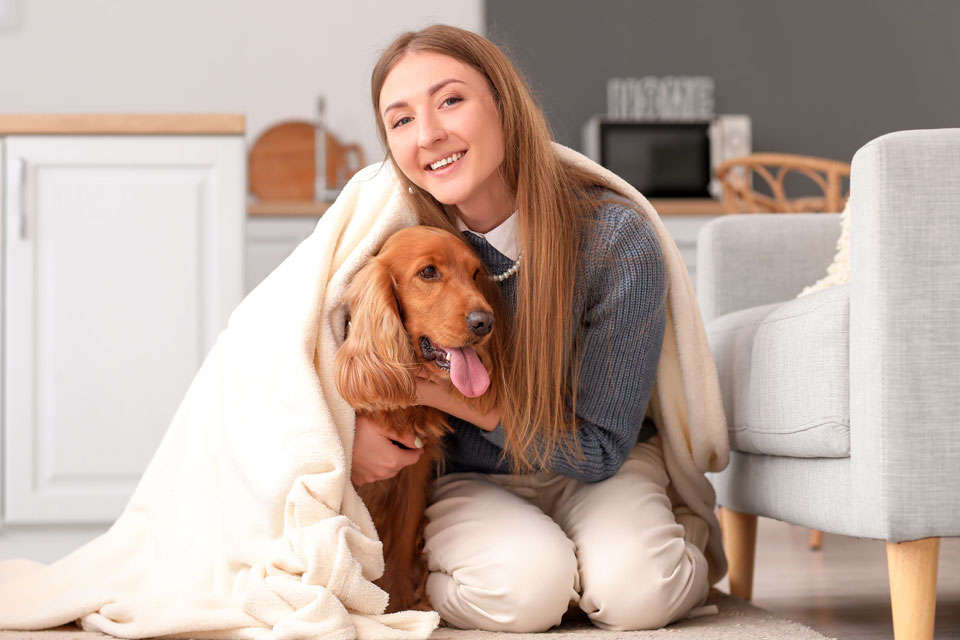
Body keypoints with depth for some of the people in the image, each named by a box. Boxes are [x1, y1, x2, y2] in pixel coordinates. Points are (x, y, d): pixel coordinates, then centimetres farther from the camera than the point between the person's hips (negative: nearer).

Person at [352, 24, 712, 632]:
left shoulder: (618, 242, -22)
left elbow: (600, 448, -18)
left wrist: (446, 393, -27)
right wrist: (349, 427, -23)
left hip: (596, 470, 0)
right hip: (465, 482, 1)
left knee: (632, 591, -30)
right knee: (522, 587, -31)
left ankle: (683, 537, 5)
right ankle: (418, 576, 2)